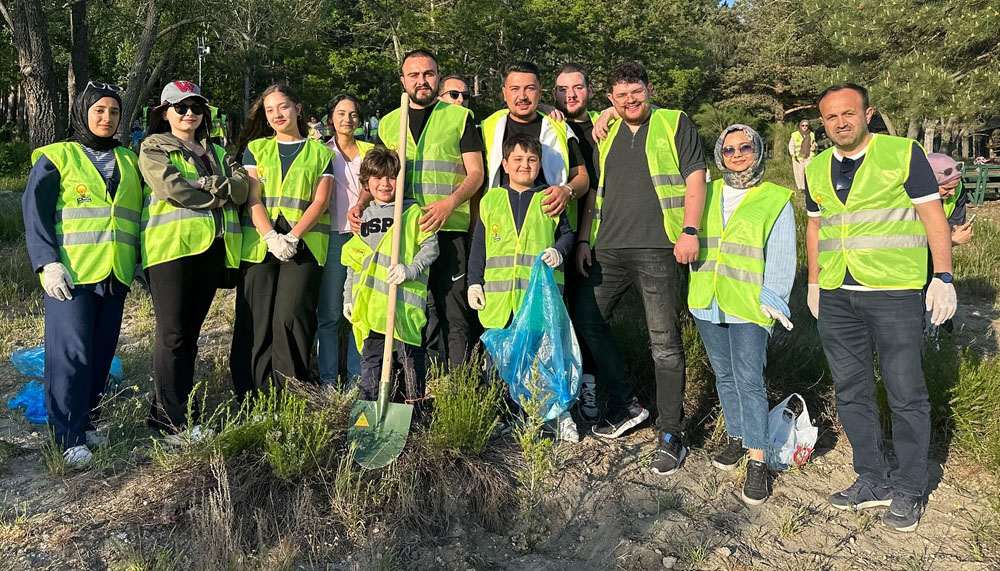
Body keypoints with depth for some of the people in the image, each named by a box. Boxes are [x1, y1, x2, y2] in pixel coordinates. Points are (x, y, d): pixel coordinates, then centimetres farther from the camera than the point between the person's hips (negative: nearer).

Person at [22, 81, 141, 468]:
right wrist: (48, 262, -13)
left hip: (116, 275, 5)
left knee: (102, 352, 8)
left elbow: (140, 214, 20)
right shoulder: (57, 157, 4)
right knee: (71, 352, -8)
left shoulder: (129, 162, 17)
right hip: (71, 273, -4)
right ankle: (69, 439, -1)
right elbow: (34, 211, -2)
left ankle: (86, 421, 20)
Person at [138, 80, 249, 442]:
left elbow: (242, 186, 4)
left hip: (212, 247, 5)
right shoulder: (153, 149, 7)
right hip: (171, 246, -5)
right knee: (172, 334, -6)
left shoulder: (217, 153, 23)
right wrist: (222, 193, -4)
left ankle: (173, 410, 18)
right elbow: (174, 189, -12)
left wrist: (207, 184, -12)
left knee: (191, 332, 9)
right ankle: (175, 422, -1)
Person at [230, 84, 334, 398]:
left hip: (304, 244, -2)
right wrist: (271, 238, -11)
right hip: (259, 242, 2)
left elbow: (320, 201, 2)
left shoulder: (320, 153, 12)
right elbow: (252, 198, 5)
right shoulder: (256, 148, 16)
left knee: (291, 316, -12)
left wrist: (292, 237, -12)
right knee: (256, 320, -2)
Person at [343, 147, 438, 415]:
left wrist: (410, 270, -16)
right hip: (369, 301, 4)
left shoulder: (412, 211, 5)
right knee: (371, 355, 8)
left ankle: (415, 407, 9)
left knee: (409, 355, -1)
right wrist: (349, 297, 19)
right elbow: (353, 262, 23)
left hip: (405, 299, -4)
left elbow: (430, 246, -1)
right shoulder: (364, 217, 19)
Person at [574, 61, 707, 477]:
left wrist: (689, 230, -13)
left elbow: (695, 178, -1)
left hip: (658, 249, -5)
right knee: (588, 320, 5)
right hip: (608, 250, 5)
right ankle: (624, 404, 22)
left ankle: (670, 435, 6)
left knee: (664, 342, -3)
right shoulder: (604, 134, 18)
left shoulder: (674, 124, 7)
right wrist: (583, 240, 11)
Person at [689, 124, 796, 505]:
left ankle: (757, 462, -4)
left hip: (748, 304, -4)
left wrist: (772, 298, -13)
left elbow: (781, 256, -3)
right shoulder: (706, 195, 14)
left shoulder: (776, 199, 3)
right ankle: (737, 437, 28)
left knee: (748, 380, -10)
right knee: (724, 374, 13)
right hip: (708, 302, 5)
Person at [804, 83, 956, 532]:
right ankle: (873, 479, 22)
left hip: (895, 293, -5)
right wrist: (814, 283, 17)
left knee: (906, 394, 1)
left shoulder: (903, 153, -2)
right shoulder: (816, 170, 11)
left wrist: (943, 277, -9)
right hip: (836, 297, 5)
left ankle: (908, 490, 15)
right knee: (850, 392, 9)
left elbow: (932, 215, -3)